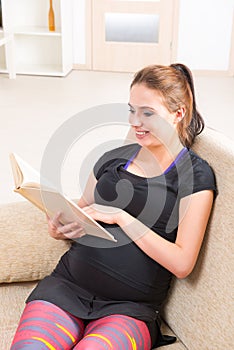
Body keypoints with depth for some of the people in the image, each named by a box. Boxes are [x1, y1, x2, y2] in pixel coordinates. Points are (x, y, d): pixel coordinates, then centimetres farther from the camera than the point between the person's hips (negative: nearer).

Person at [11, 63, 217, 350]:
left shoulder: (196, 175, 0)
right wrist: (59, 227, -1)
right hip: (67, 284, 3)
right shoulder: (114, 158, 12)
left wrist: (121, 217, -13)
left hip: (131, 307, -3)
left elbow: (182, 263, -8)